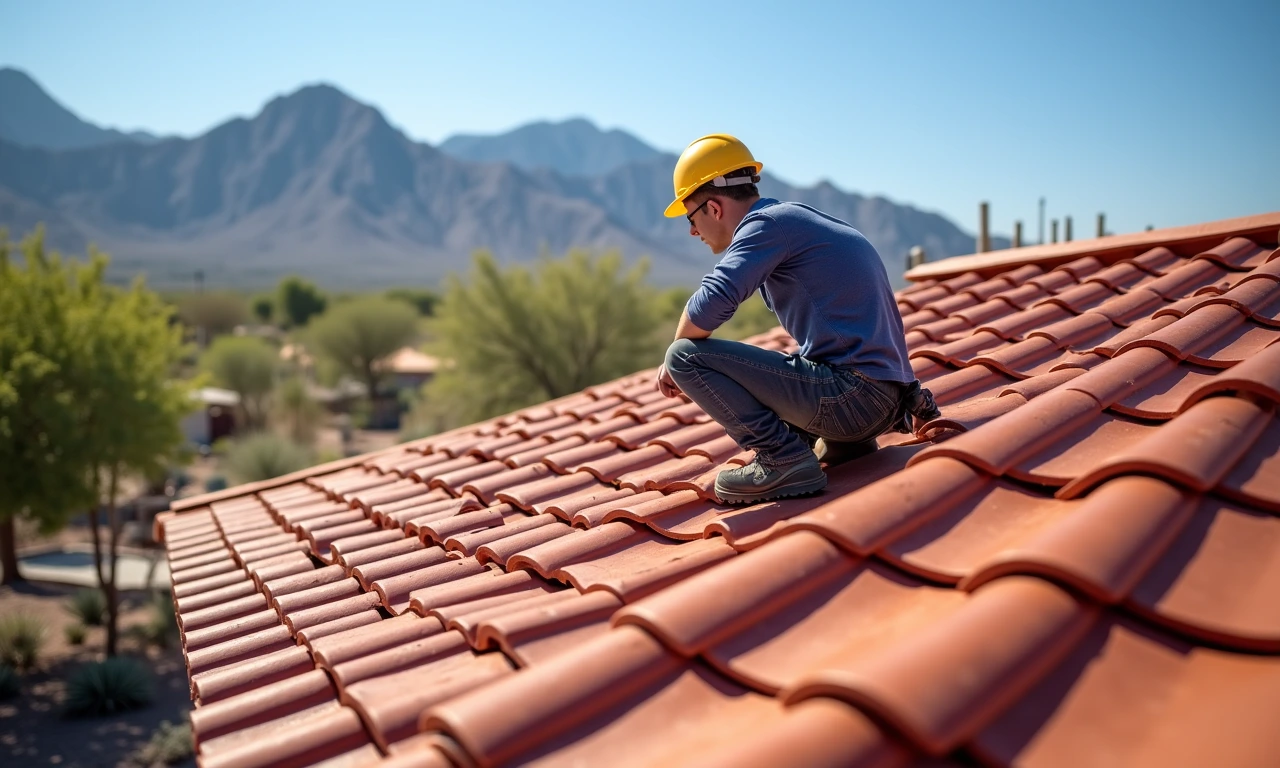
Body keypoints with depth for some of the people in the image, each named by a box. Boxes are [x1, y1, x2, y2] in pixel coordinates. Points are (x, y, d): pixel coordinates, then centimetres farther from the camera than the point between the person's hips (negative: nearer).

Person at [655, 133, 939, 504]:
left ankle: (785, 460, -10)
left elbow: (710, 305, -20)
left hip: (851, 394, -10)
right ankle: (847, 442, 15)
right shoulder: (796, 218, 22)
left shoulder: (767, 222, -7)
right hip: (884, 399, 10)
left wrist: (674, 359, -3)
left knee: (686, 356, -9)